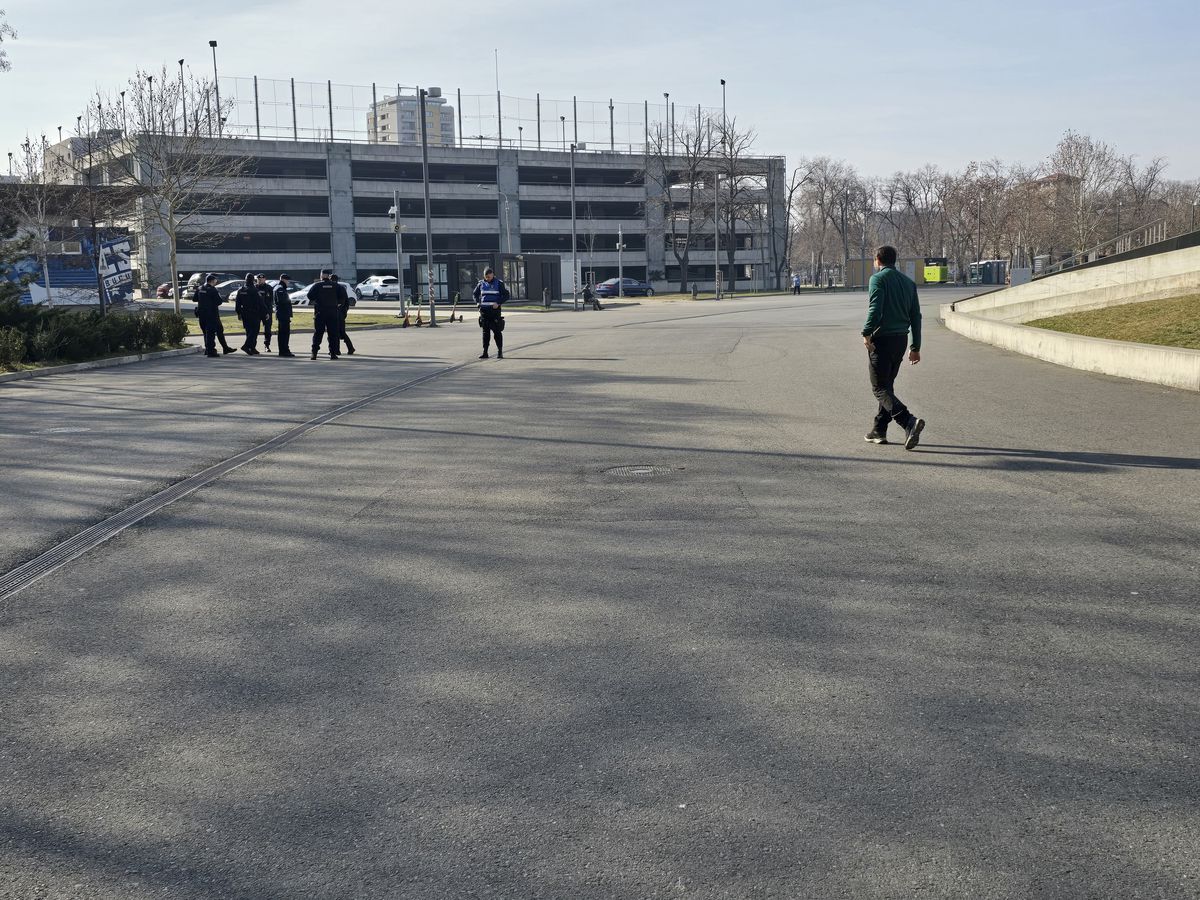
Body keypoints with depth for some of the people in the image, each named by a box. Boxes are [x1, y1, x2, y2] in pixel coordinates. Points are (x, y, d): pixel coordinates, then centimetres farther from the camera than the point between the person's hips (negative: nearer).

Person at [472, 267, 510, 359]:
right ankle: (485, 352, 6)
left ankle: (500, 352, 4)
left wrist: (498, 303, -13)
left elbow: (506, 295, 0)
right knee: (485, 332, 4)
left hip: (495, 310, -3)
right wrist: (477, 302, 4)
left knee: (497, 331, -2)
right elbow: (475, 293, 22)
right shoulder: (481, 284, 10)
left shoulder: (499, 283, 0)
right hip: (484, 310, 3)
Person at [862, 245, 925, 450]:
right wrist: (916, 347, 15)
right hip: (901, 339, 7)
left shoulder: (878, 279, -6)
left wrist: (866, 333, -15)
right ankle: (879, 430, 22)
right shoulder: (908, 281, 14)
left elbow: (875, 309, -21)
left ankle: (908, 422, -25)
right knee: (887, 385, 19)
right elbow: (916, 316, 13)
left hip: (881, 339, -7)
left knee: (880, 388, -6)